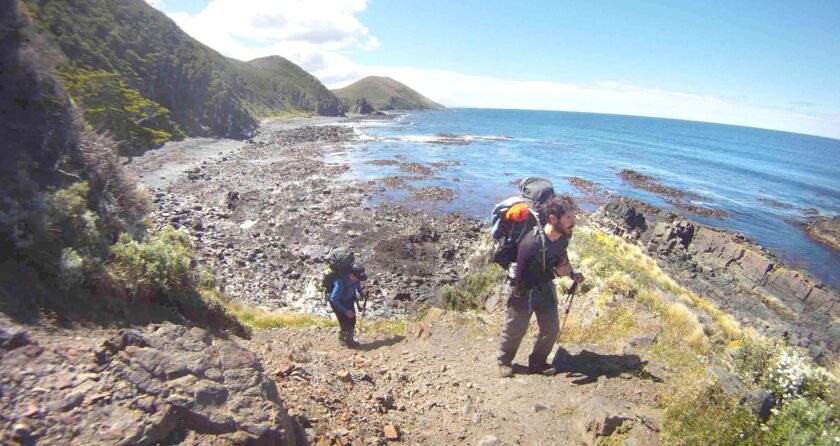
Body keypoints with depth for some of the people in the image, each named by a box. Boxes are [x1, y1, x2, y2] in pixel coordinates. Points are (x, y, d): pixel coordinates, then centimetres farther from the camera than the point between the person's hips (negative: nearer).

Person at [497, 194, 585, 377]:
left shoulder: (564, 235, -16)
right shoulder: (531, 243, -38)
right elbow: (522, 281, -31)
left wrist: (571, 273, -8)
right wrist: (555, 273, -27)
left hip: (545, 287, 6)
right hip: (523, 291, -6)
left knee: (552, 329, 12)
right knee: (515, 330, 13)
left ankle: (538, 362, 36)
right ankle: (504, 361, 39)